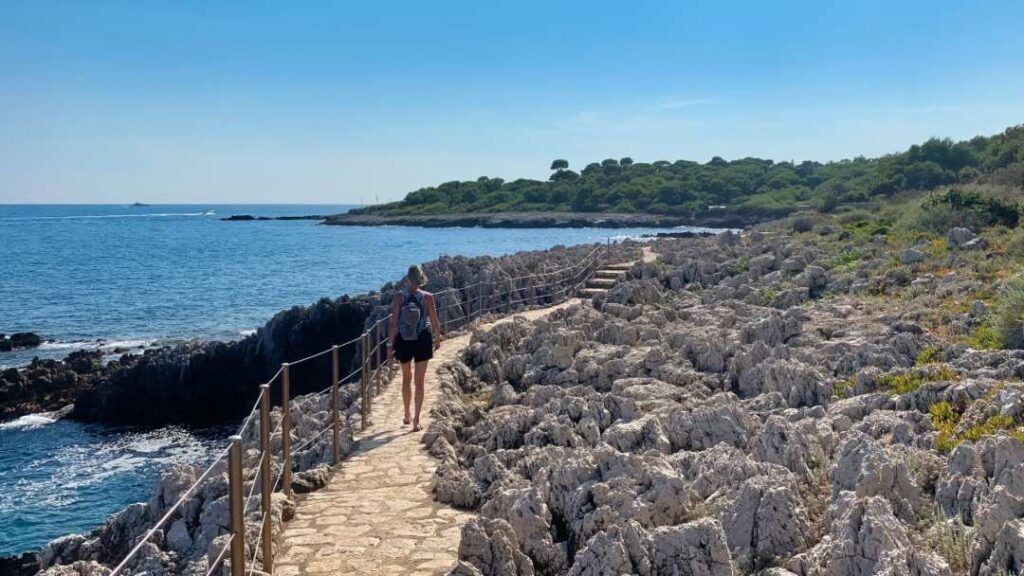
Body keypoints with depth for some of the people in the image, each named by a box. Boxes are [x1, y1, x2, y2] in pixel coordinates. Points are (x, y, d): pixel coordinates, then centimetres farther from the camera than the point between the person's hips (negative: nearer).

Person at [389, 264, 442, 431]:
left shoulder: (399, 297, -9)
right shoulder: (428, 297, -10)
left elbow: (394, 323, -8)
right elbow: (434, 323, -5)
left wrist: (392, 342, 5)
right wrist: (438, 339, 11)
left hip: (403, 342, 1)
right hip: (422, 341, -1)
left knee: (406, 378, 20)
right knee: (419, 381, 6)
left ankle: (407, 416, 31)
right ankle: (416, 420, 5)